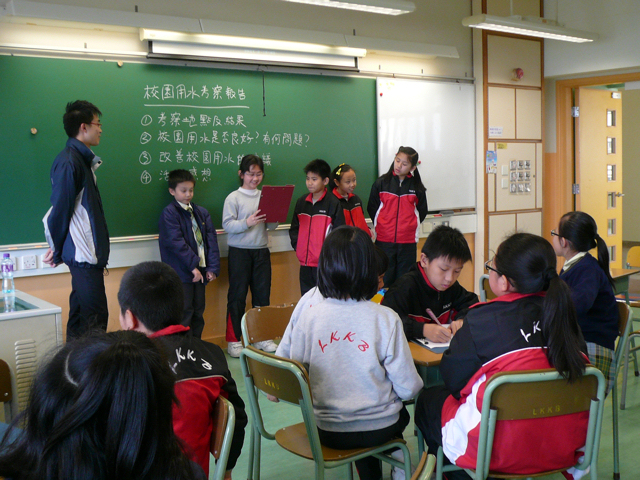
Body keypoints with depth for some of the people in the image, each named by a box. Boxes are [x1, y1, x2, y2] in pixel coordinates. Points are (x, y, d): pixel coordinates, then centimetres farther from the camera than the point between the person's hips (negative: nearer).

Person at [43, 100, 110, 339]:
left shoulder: (82, 159, 15)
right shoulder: (69, 162, -15)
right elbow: (60, 209, -14)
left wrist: (58, 248, 12)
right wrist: (57, 251, -3)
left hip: (87, 252, 9)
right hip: (83, 254, -9)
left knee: (80, 315, 15)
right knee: (96, 316, -8)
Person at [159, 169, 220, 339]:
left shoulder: (202, 212, 12)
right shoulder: (169, 213, -7)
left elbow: (211, 239, 6)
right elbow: (176, 242, -16)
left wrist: (213, 267, -4)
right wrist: (193, 265, -19)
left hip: (200, 270, 6)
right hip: (181, 272, -6)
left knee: (198, 312, 13)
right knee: (184, 314, -3)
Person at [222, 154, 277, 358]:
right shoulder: (233, 198, -3)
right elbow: (227, 225, -11)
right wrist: (247, 223, -23)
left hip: (261, 251, 4)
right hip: (239, 251, -4)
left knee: (262, 293, 9)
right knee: (237, 295, 1)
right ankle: (233, 340, 10)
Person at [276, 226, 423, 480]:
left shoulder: (308, 317, -13)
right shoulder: (386, 319, -18)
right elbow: (408, 388, -13)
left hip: (326, 431, 2)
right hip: (378, 429, -2)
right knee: (400, 413, 32)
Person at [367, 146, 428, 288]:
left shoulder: (417, 188, 2)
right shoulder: (381, 183, 1)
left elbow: (422, 212, 13)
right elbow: (372, 209, 9)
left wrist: (411, 227, 7)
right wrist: (381, 227, 8)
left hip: (408, 242, 0)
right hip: (384, 241, 0)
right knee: (385, 280, 4)